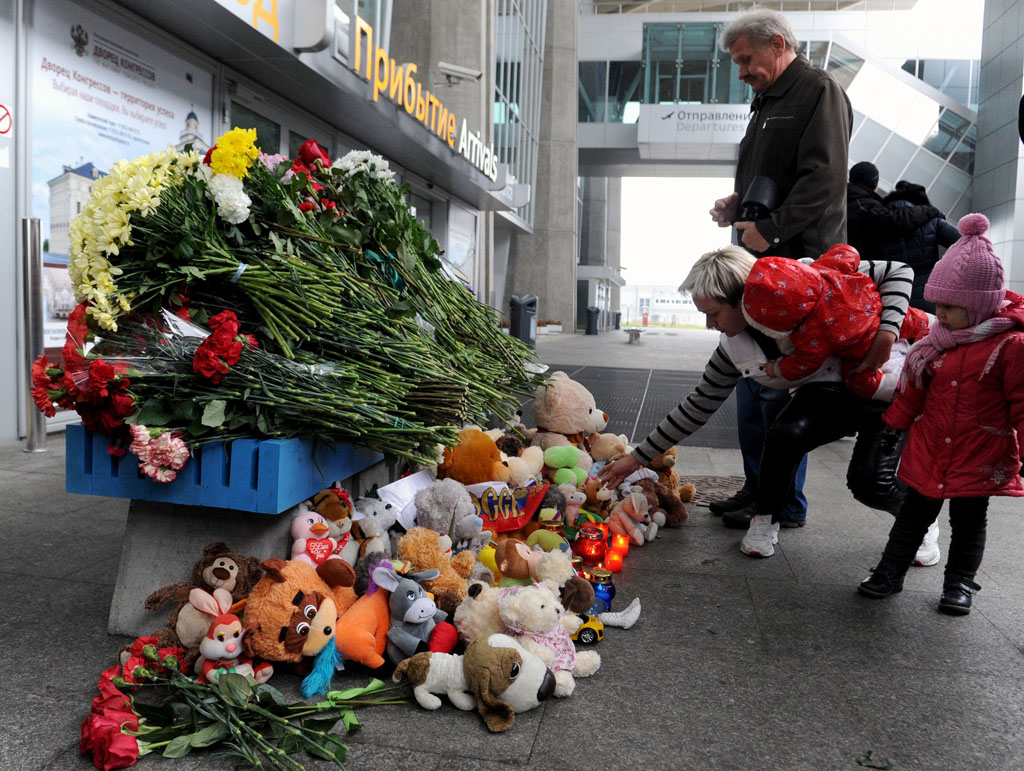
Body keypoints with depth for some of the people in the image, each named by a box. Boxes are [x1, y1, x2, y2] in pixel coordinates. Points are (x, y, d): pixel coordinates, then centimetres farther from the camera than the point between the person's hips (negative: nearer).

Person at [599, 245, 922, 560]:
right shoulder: (734, 346, -12)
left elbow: (897, 272, -19)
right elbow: (698, 405, -5)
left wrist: (886, 332, -34)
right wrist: (637, 458, -6)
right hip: (829, 394, 3)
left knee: (870, 482, -19)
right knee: (785, 432, -27)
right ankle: (766, 520, -2)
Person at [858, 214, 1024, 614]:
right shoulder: (941, 338, 3)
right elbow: (916, 387, 13)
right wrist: (895, 422, 16)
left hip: (980, 459, -4)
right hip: (929, 452, 4)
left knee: (968, 521, 12)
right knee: (915, 512, 13)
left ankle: (960, 582, 28)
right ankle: (890, 571, 23)